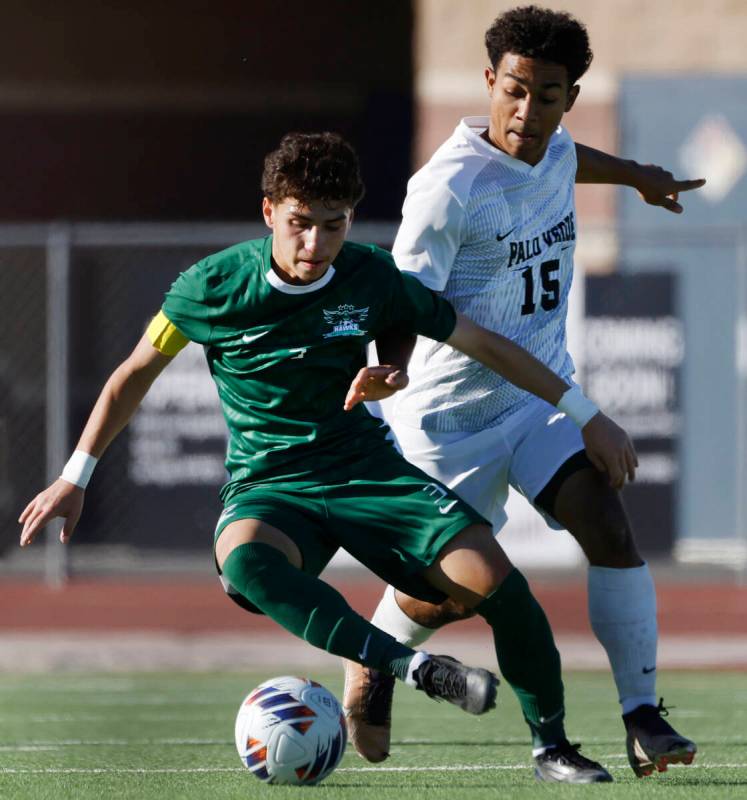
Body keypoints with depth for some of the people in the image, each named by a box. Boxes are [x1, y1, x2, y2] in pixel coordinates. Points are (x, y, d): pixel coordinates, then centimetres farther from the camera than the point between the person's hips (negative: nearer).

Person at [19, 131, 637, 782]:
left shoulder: (374, 279, -6)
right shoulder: (213, 287, -10)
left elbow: (484, 344, 4)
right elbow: (136, 373, 6)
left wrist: (587, 416, 7)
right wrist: (74, 479, 9)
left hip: (365, 465, 2)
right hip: (266, 487, -2)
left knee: (492, 575, -21)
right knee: (245, 563, -40)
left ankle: (551, 746, -3)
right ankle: (417, 670, -44)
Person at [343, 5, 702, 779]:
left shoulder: (558, 154, -1)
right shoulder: (449, 186, -23)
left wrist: (636, 175, 44)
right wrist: (388, 369, -43)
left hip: (542, 394, 5)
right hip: (451, 415, -5)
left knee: (607, 524, -18)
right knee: (450, 591, 6)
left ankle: (643, 717, -12)